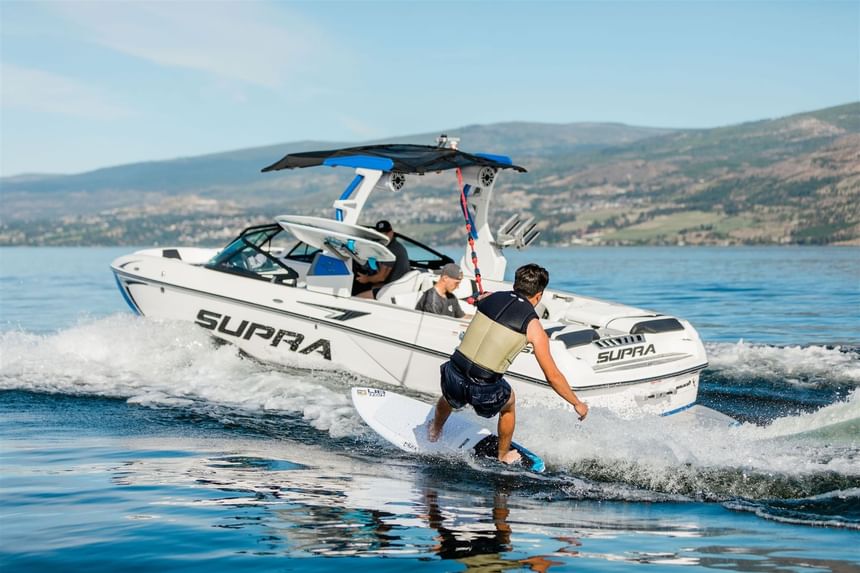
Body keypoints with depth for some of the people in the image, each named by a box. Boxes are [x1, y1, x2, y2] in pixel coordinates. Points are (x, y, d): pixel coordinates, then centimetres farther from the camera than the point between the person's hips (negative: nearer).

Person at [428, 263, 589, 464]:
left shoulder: (491, 298, 7)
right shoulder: (533, 326, -3)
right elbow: (553, 376, 1)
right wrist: (577, 403, 15)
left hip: (454, 378, 3)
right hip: (484, 391, -3)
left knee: (449, 397, 39)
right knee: (509, 403, 33)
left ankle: (435, 431, 65)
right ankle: (504, 456, 49)